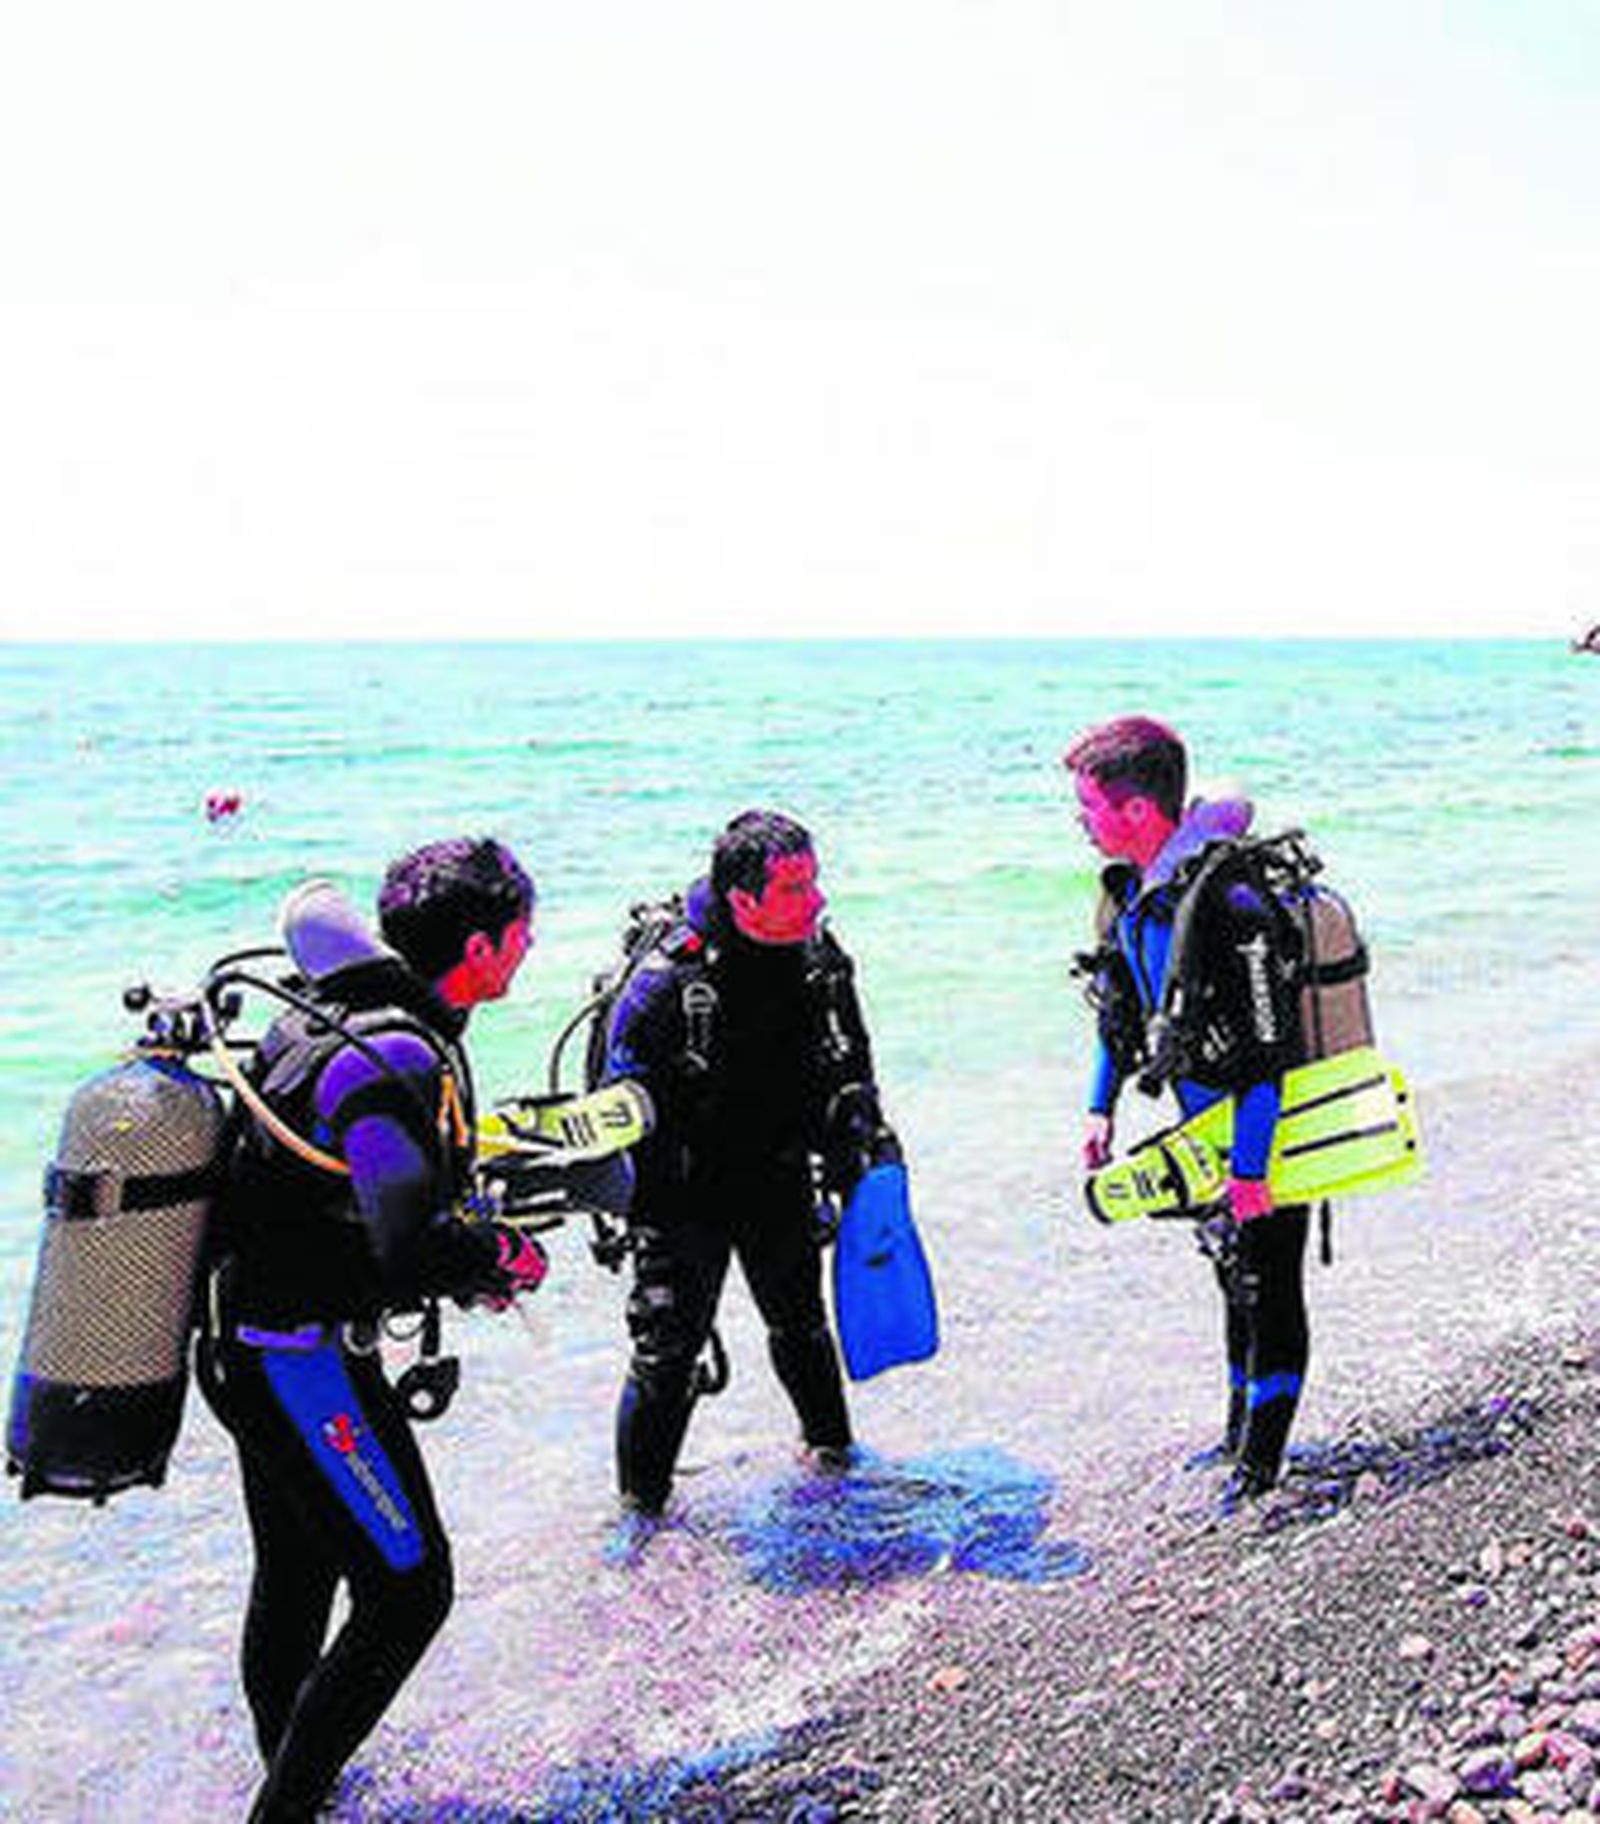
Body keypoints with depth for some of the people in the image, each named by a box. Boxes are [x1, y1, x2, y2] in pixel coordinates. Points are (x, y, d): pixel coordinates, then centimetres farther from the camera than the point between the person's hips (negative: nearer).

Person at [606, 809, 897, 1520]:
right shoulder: (670, 979, -24)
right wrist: (628, 1209, -15)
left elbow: (850, 1061, 12)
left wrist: (860, 1133, 8)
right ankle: (640, 1504, 15)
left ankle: (829, 1442, 45)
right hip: (685, 1191, -5)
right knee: (668, 1347, -3)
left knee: (800, 1321, 21)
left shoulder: (817, 956, -6)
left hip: (779, 1182, 5)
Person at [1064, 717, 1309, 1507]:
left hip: (1267, 1132, -9)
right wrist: (1101, 1107, 14)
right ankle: (1239, 1434, 36)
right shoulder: (1130, 887, -1)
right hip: (1210, 1125, 9)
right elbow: (1119, 1002, 13)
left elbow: (1267, 1053, -28)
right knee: (1234, 1279, 20)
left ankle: (1260, 1467, 15)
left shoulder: (1227, 903, -30)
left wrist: (1250, 1167, -25)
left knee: (1268, 1290, 2)